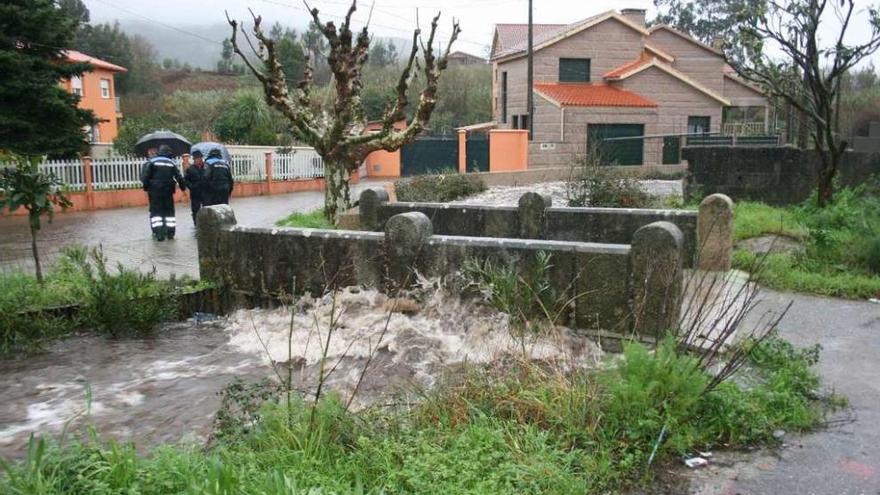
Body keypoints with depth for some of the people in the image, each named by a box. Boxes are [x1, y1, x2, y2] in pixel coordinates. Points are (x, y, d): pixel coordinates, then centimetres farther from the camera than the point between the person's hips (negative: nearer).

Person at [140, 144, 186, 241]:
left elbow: (145, 176, -10)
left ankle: (158, 232, -9)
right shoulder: (171, 163, 5)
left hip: (155, 190, -2)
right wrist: (183, 187, 10)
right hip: (168, 190, 2)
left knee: (156, 211, 2)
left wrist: (146, 186, -1)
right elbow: (179, 177, 2)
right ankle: (170, 232, 9)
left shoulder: (151, 161, -1)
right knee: (169, 211, 11)